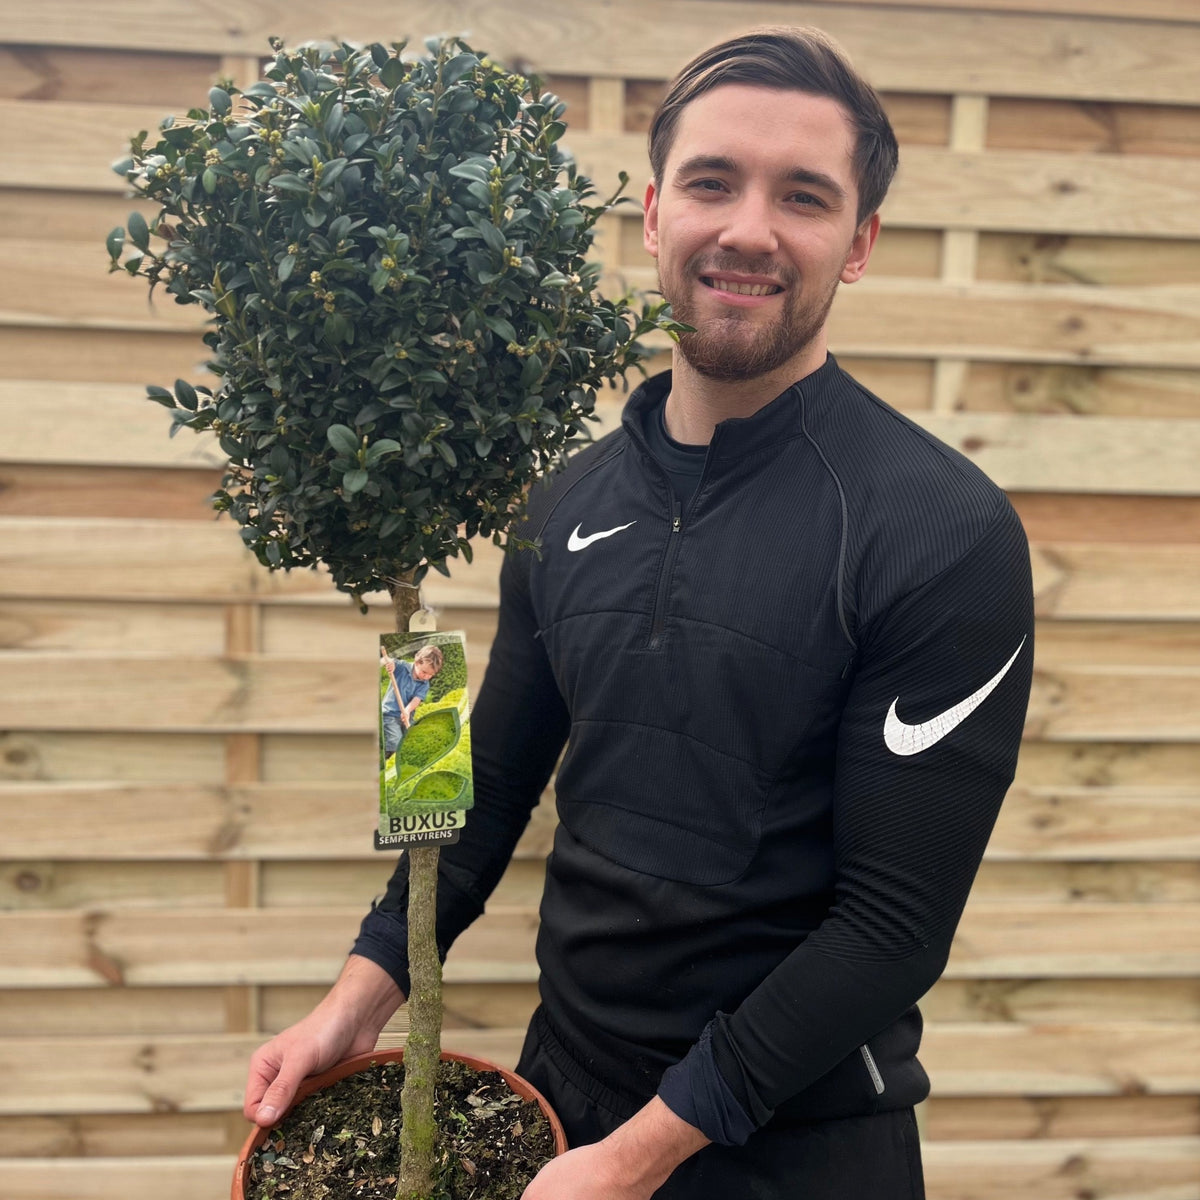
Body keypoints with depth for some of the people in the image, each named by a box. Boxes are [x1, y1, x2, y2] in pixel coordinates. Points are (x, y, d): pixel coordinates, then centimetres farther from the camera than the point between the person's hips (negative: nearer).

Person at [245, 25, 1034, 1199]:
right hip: (562, 1076, 5)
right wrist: (366, 990, 0)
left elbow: (899, 920, -18)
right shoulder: (570, 499, -2)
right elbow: (497, 775, 7)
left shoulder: (946, 534, -18)